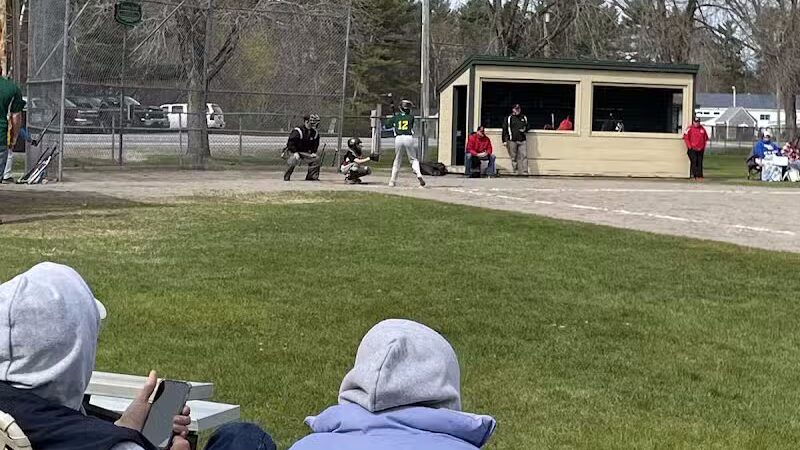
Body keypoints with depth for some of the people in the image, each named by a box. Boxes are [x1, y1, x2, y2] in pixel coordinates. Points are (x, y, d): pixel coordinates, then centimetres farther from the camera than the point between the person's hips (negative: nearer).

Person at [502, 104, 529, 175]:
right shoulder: (509, 118, 7)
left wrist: (524, 130, 2)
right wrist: (504, 140, -2)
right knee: (513, 157, 0)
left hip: (522, 140, 2)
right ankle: (515, 171, 4)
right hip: (512, 140, -2)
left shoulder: (524, 118, 17)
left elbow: (527, 127, 27)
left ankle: (524, 172, -11)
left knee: (523, 156, -8)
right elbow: (504, 129, 5)